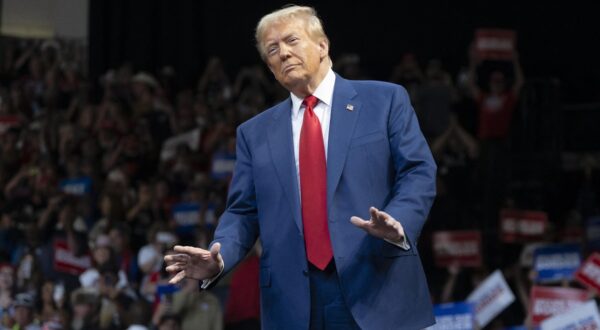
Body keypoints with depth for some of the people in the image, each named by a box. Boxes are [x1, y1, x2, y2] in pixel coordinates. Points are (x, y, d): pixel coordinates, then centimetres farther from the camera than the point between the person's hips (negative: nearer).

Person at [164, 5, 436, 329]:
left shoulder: (385, 101, 7)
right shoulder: (255, 133, 17)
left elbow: (418, 172, 0)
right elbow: (243, 212, 13)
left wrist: (397, 223, -20)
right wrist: (217, 259, -8)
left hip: (378, 291, -2)